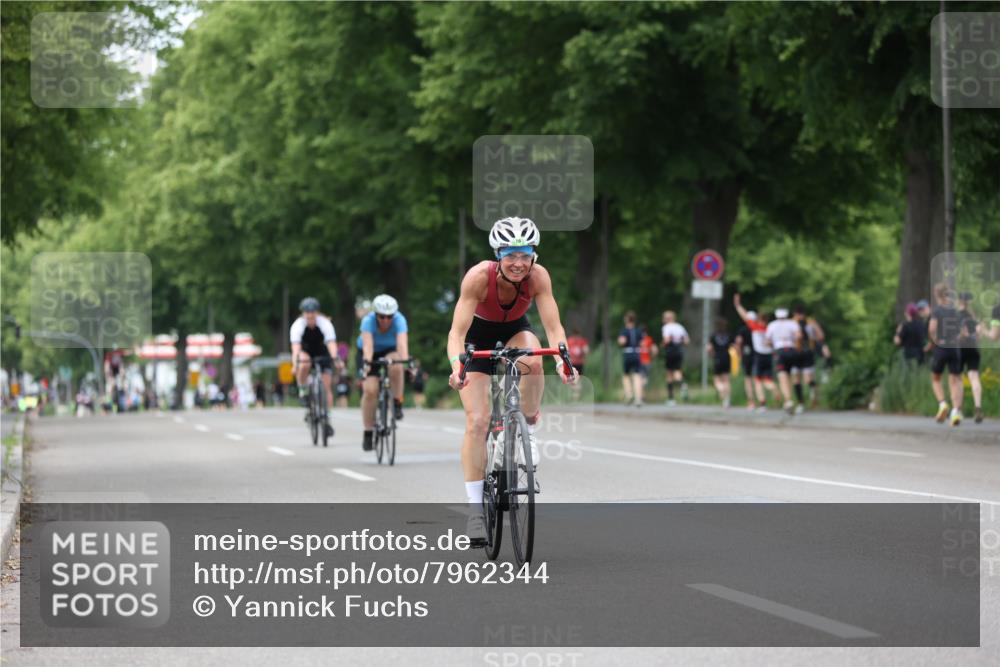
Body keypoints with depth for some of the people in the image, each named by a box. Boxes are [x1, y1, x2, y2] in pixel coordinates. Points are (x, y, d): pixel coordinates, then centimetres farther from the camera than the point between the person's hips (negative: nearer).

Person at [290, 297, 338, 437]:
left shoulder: (325, 324, -26)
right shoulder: (298, 325, -26)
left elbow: (332, 344, -38)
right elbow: (296, 347, -37)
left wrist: (335, 359, -55)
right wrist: (295, 364, -53)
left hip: (322, 353, 0)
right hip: (305, 352, 0)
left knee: (327, 386, -12)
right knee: (304, 365, -37)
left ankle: (327, 420, -5)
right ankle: (303, 391, -13)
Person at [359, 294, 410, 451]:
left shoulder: (399, 320, -29)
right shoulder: (368, 320, -30)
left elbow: (402, 343, -42)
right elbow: (368, 344, -43)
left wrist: (406, 361, -60)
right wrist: (367, 362, -62)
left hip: (390, 351, 0)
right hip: (371, 354, 0)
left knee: (396, 365, -35)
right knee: (370, 390, -16)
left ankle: (397, 403, -17)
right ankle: (368, 432, -4)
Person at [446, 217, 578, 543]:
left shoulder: (538, 276, -28)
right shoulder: (479, 276, -34)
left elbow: (553, 326, -29)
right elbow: (457, 331, -36)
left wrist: (562, 360, -48)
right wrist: (456, 365, -54)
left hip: (514, 331, 2)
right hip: (478, 335, -2)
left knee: (532, 359, -37)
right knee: (477, 421, -13)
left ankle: (529, 429, -12)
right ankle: (475, 509, -8)